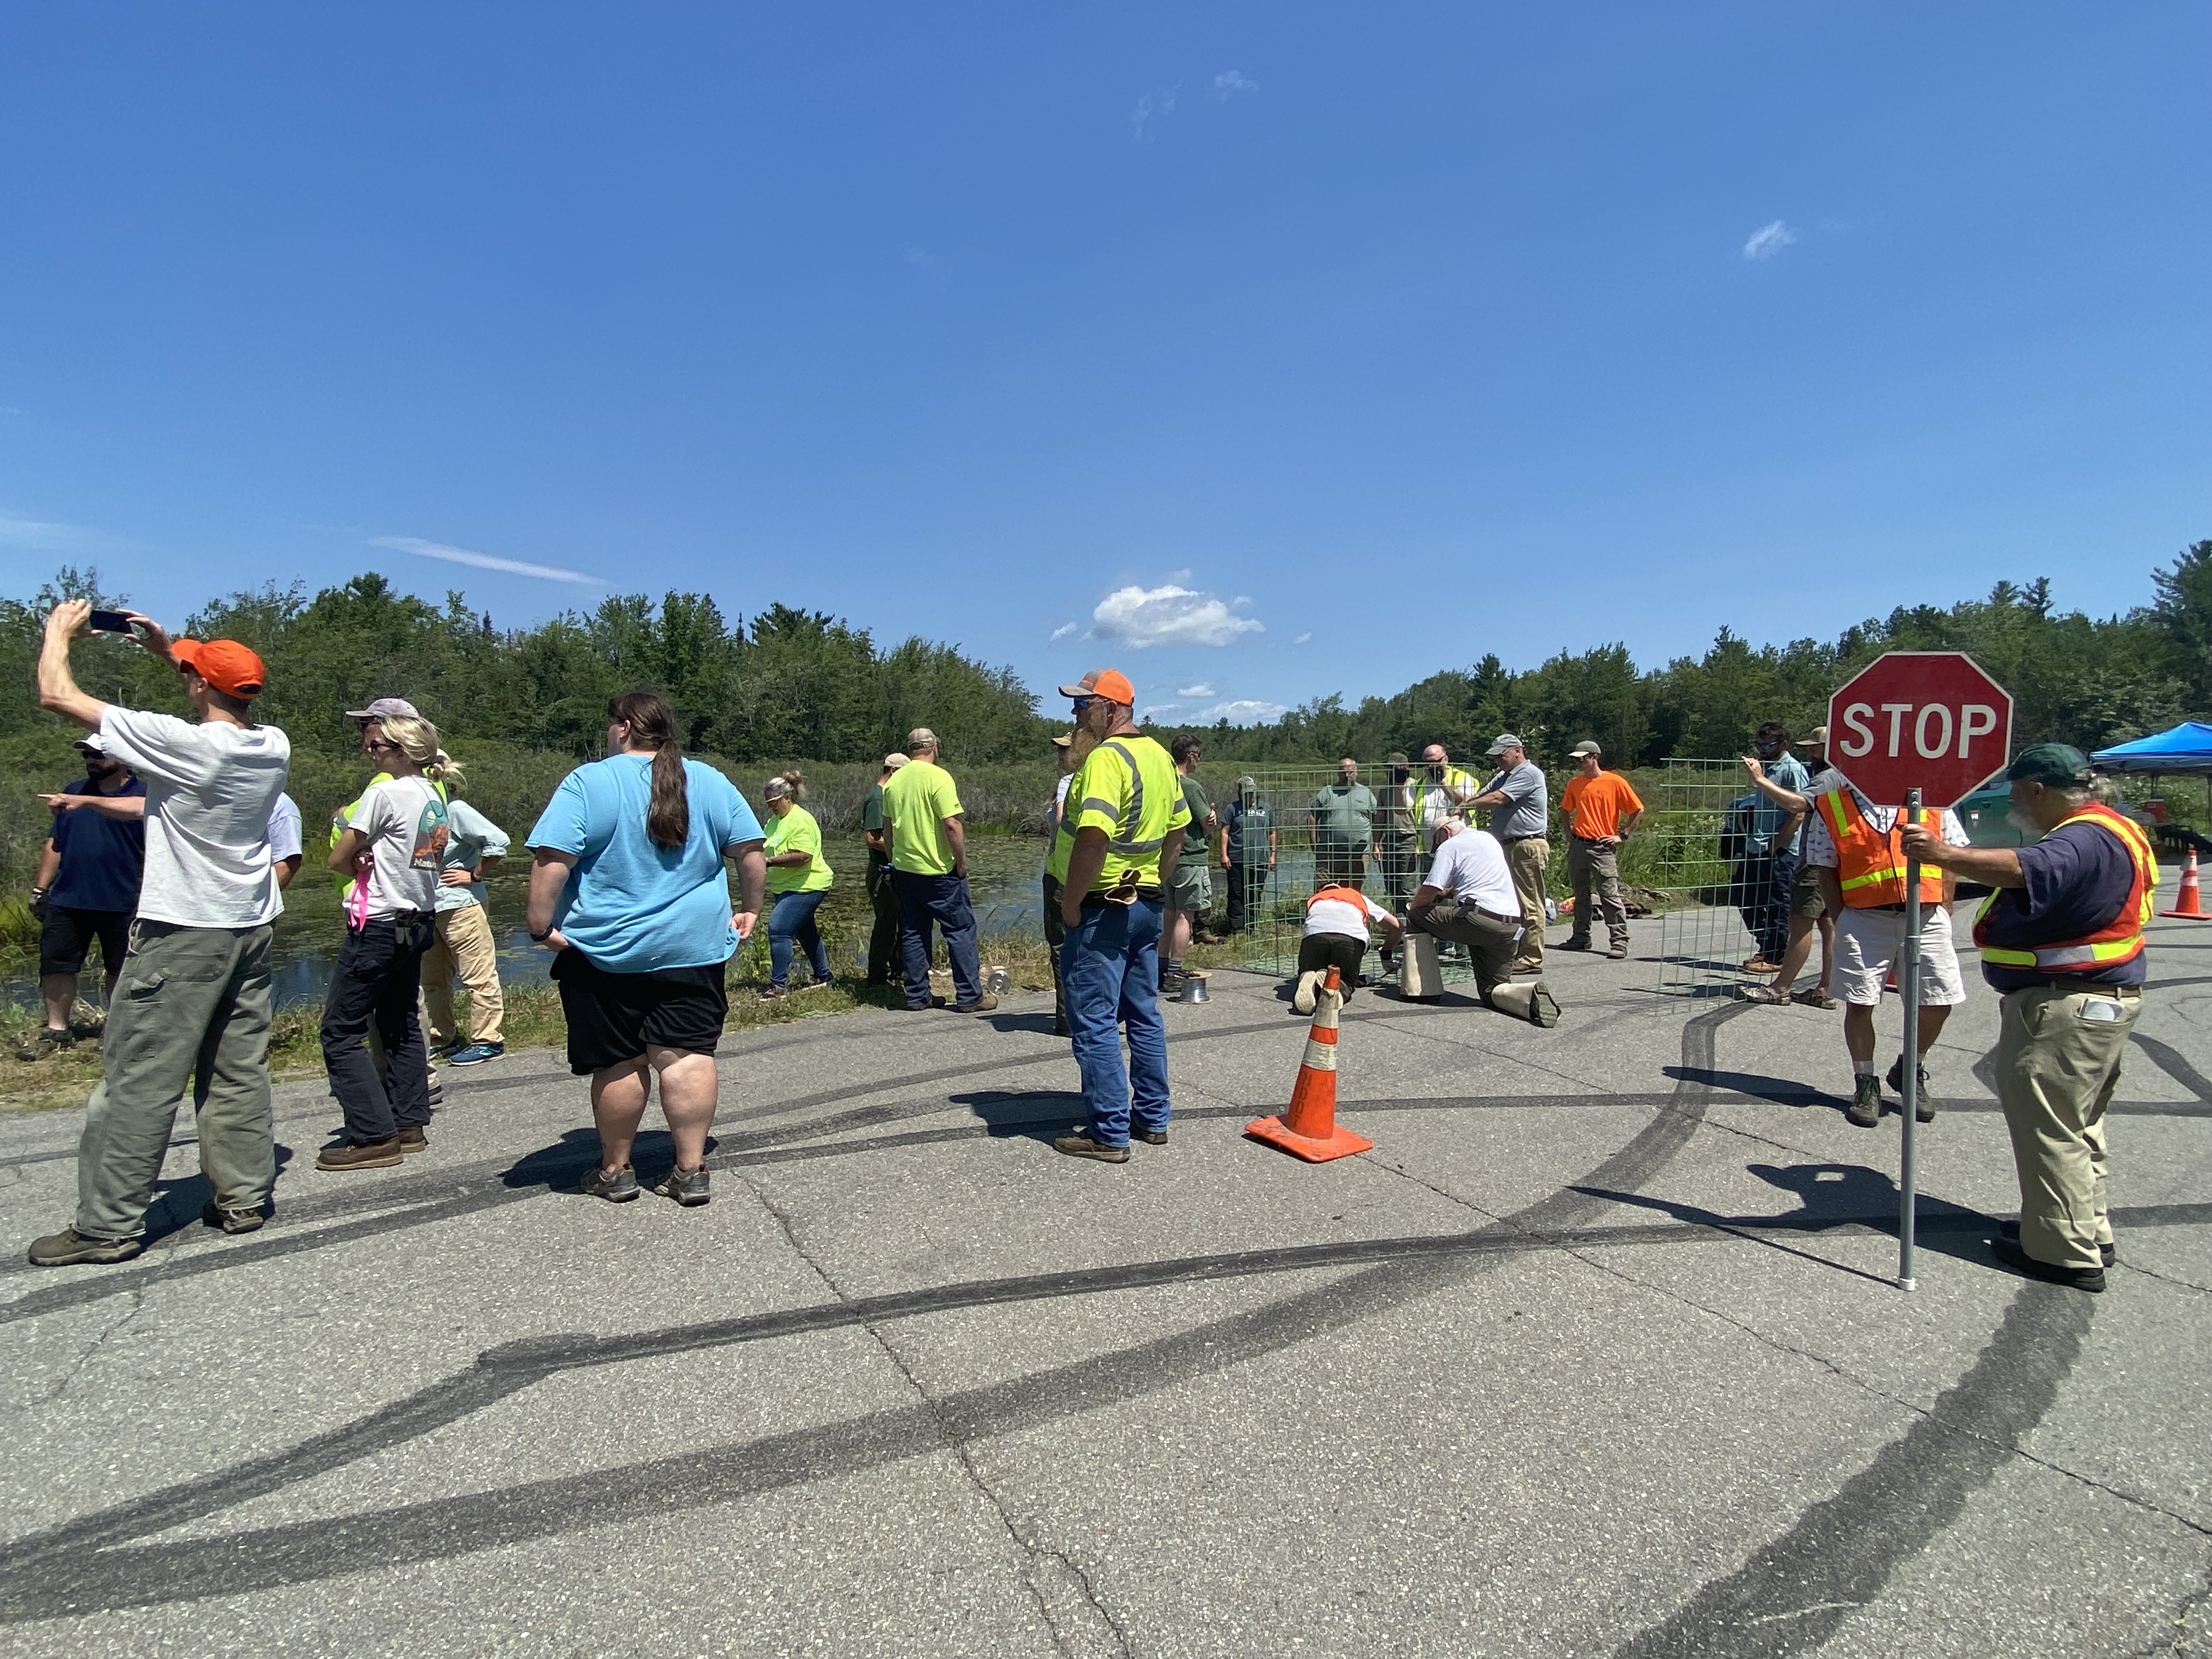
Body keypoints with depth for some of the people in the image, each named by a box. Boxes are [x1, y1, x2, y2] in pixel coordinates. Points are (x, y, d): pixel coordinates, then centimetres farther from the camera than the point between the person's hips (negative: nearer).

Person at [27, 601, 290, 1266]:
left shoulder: (183, 743, -18)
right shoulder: (273, 747, 1)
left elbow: (58, 695, -9)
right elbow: (229, 712, 25)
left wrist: (59, 630, 8)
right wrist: (167, 648, 24)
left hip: (181, 935, -6)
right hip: (250, 931, 7)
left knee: (139, 1081, 1)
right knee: (239, 1073, 12)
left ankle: (109, 1226, 9)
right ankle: (243, 1198, 19)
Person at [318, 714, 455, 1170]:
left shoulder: (384, 793, -13)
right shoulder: (435, 798, 10)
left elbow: (337, 859, -7)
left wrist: (361, 864, 11)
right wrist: (373, 861, -1)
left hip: (378, 926, -9)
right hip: (417, 923, 9)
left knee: (340, 1031, -1)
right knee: (402, 1026, 16)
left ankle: (374, 1137, -1)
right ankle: (410, 1126, 20)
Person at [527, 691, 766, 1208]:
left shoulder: (588, 783, -7)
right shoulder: (711, 783, 3)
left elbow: (551, 860, -15)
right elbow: (752, 853, 3)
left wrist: (541, 925, -7)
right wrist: (750, 909, 14)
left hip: (605, 950, -2)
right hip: (694, 947, 2)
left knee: (617, 1064, 8)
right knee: (687, 1056, 3)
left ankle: (615, 1171, 22)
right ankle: (691, 1170, 5)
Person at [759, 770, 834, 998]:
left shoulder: (801, 820, -18)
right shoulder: (775, 820, 13)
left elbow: (802, 856, -28)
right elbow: (770, 850, 25)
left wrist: (768, 861, -28)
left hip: (805, 887, -10)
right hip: (784, 887, 10)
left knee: (778, 928, -18)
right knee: (805, 932, 18)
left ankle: (778, 985, -14)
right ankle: (822, 977, 31)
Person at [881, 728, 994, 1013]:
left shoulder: (894, 781, 7)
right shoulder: (938, 777, -13)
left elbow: (887, 827, 14)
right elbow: (952, 824, -19)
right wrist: (962, 863, -10)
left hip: (904, 869, 7)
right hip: (938, 870, -7)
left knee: (913, 932, 12)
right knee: (961, 930, 1)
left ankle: (917, 995, 16)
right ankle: (969, 996, 2)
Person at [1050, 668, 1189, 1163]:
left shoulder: (1106, 756, -19)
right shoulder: (1159, 756, 10)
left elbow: (1093, 836, -29)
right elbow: (1178, 830, 18)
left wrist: (1071, 903, -19)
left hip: (1103, 908, -9)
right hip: (1146, 906, 9)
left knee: (1095, 1021, 0)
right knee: (1144, 1015, 16)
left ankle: (1109, 1133, 7)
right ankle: (1152, 1118, 26)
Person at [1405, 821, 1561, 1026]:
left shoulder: (1449, 846, 2)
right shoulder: (1488, 838, 26)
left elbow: (1427, 894, -4)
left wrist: (1413, 910, 15)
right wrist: (1445, 894, 36)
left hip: (1479, 918, -8)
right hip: (1511, 926, 8)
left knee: (1418, 916, 5)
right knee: (1493, 991, 13)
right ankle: (1532, 994, -17)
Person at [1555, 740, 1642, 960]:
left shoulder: (1615, 782, -6)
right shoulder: (1574, 783, 9)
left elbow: (1638, 810, -2)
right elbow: (1565, 809, 27)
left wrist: (1622, 835, -5)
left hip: (1603, 847, -6)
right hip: (1577, 846, 6)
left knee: (1610, 895, -7)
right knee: (1580, 895, 12)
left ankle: (1620, 942, -4)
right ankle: (1580, 937, 21)